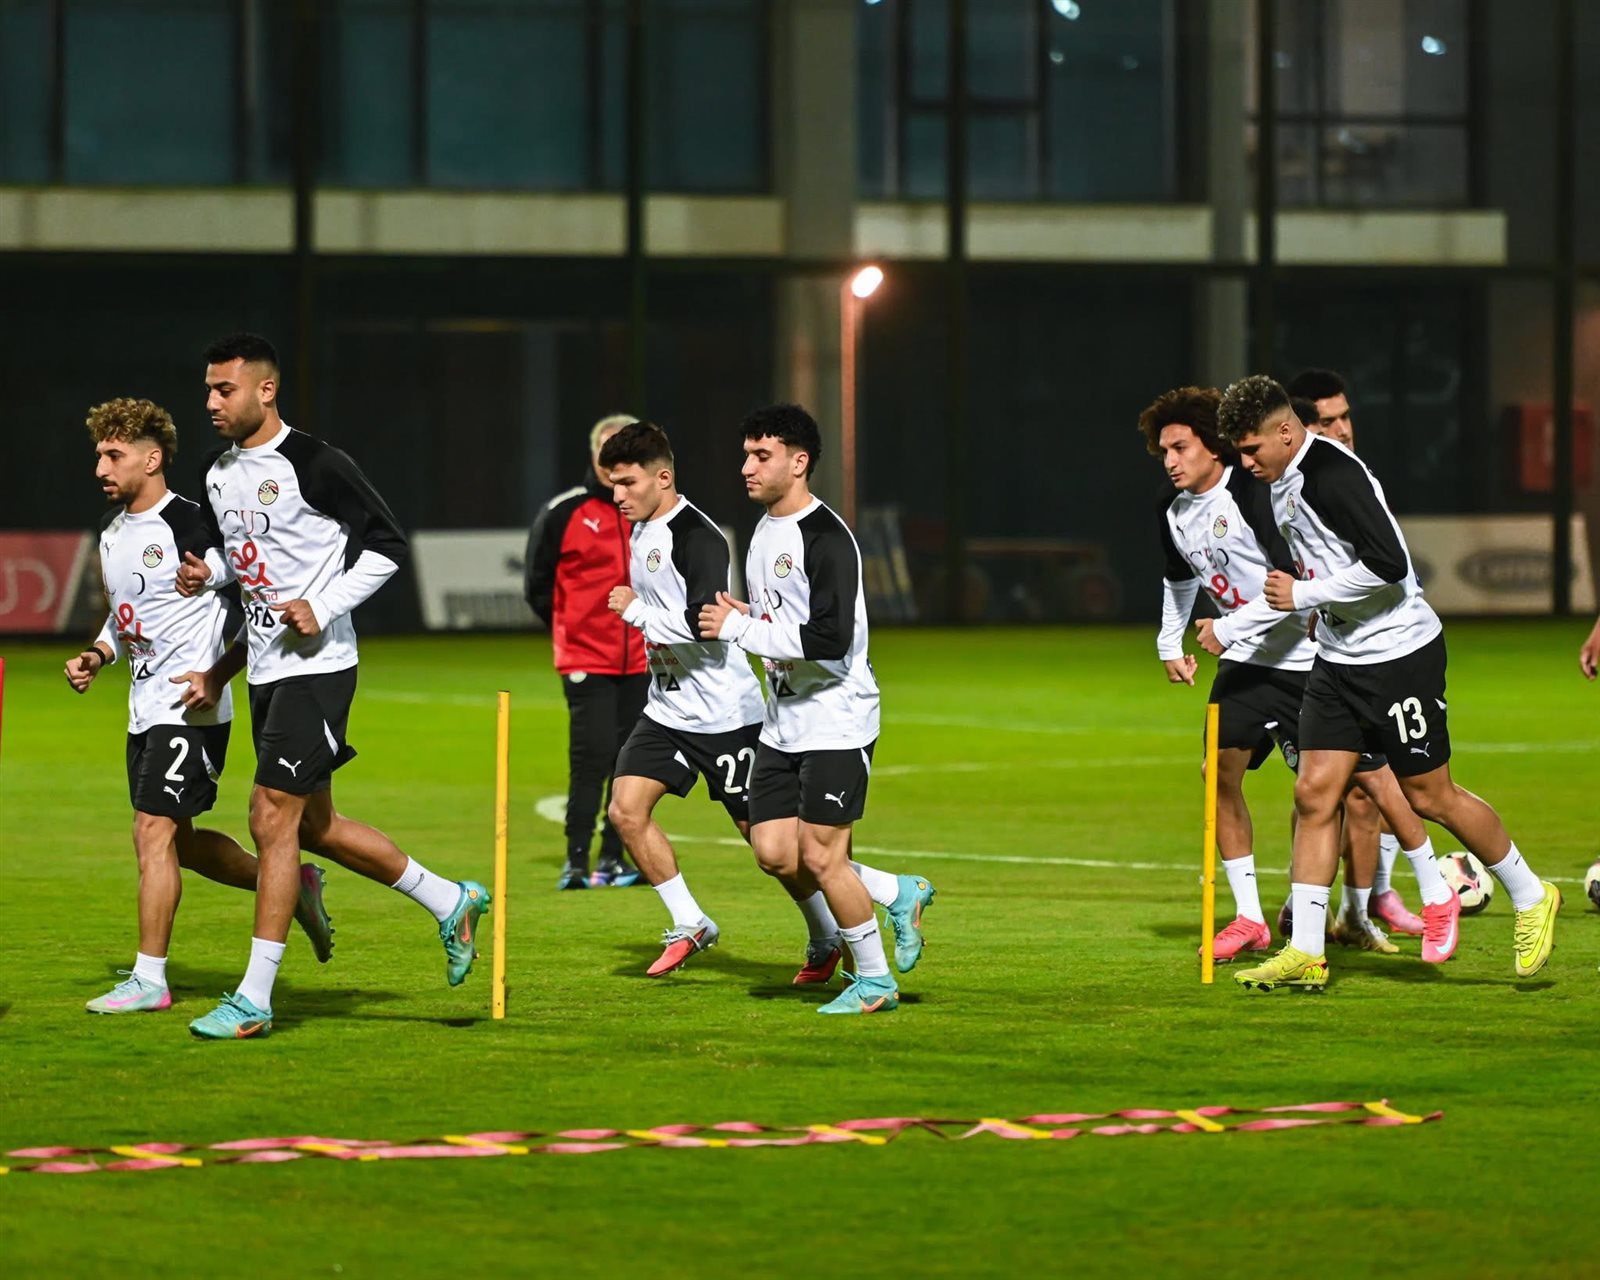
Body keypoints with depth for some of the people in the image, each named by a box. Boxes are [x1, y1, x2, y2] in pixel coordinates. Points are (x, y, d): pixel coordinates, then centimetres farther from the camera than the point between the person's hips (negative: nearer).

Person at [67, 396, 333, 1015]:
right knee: (176, 842, 14)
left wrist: (217, 676, -20)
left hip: (191, 708, -9)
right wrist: (96, 656, 6)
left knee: (154, 832, -12)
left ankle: (149, 979, -7)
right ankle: (291, 885, 31)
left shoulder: (192, 527, -15)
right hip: (145, 706, 9)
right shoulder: (110, 529, 11)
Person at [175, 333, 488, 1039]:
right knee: (315, 825, 14)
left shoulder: (314, 464, -14)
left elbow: (387, 545, -12)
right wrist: (206, 570, 3)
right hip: (266, 668, 9)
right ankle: (449, 901, 31)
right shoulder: (221, 474, 10)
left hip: (316, 665, -9)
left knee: (272, 820, -12)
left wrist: (322, 607, -19)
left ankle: (254, 999, -8)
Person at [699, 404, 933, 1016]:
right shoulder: (764, 530, 12)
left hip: (836, 718, -9)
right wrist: (742, 616, 3)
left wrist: (739, 628, -21)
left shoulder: (826, 539, -18)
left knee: (821, 857, -8)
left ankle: (875, 981, 7)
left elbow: (830, 639, -26)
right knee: (774, 852, 2)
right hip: (783, 720, 9)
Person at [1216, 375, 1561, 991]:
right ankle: (1305, 953, -1)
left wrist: (1303, 594, -19)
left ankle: (1530, 897, 22)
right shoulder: (1283, 482, 9)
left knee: (1430, 795, 1)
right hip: (1338, 658, 9)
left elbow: (1388, 565, -27)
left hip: (1399, 652, -9)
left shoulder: (1332, 474, -21)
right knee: (1315, 791, -1)